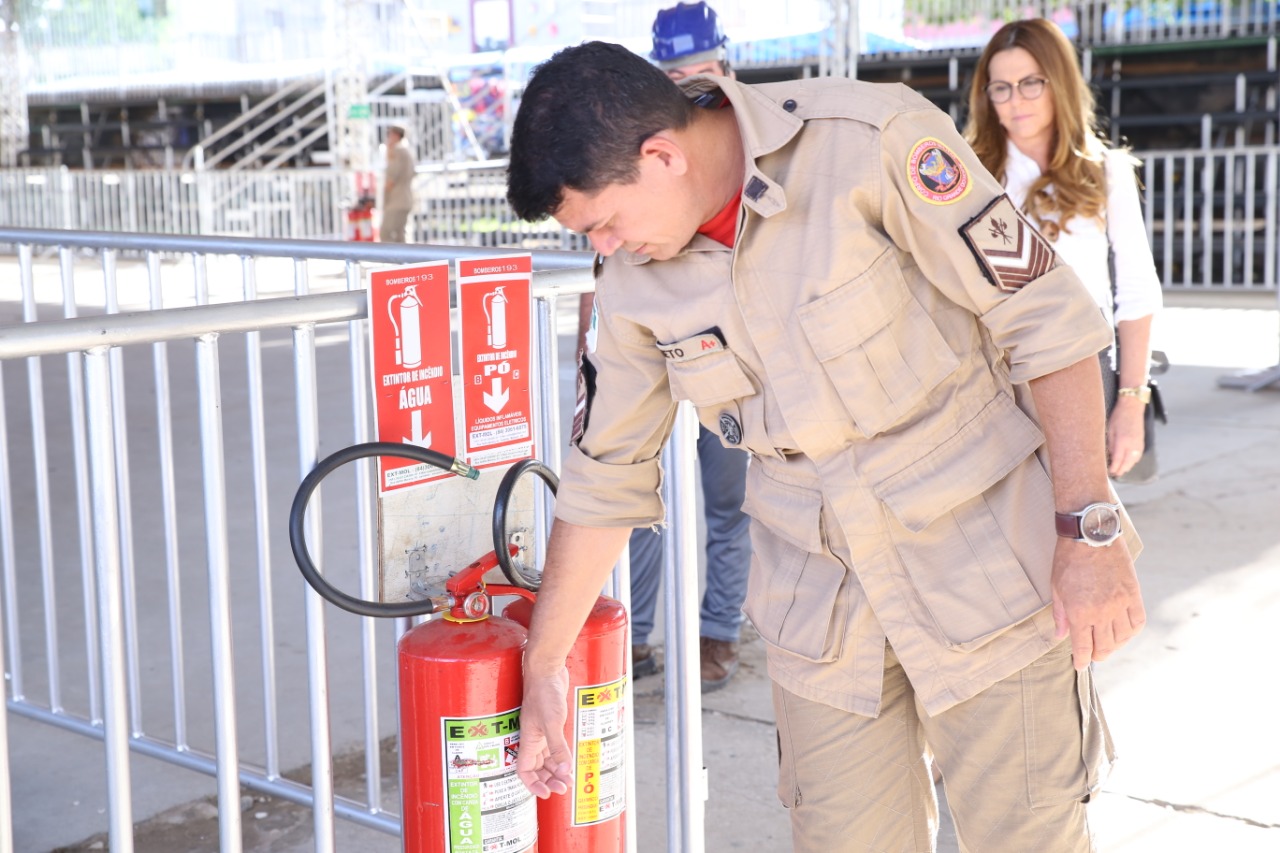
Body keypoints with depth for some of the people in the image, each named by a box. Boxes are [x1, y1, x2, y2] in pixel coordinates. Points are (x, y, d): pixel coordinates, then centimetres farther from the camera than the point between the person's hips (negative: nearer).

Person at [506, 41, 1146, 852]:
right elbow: (605, 474, 9)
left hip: (988, 565, -4)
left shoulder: (871, 141, -18)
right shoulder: (634, 279, -2)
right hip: (822, 611, 4)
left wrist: (1091, 530, -16)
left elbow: (1048, 320, -14)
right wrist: (544, 665, 15)